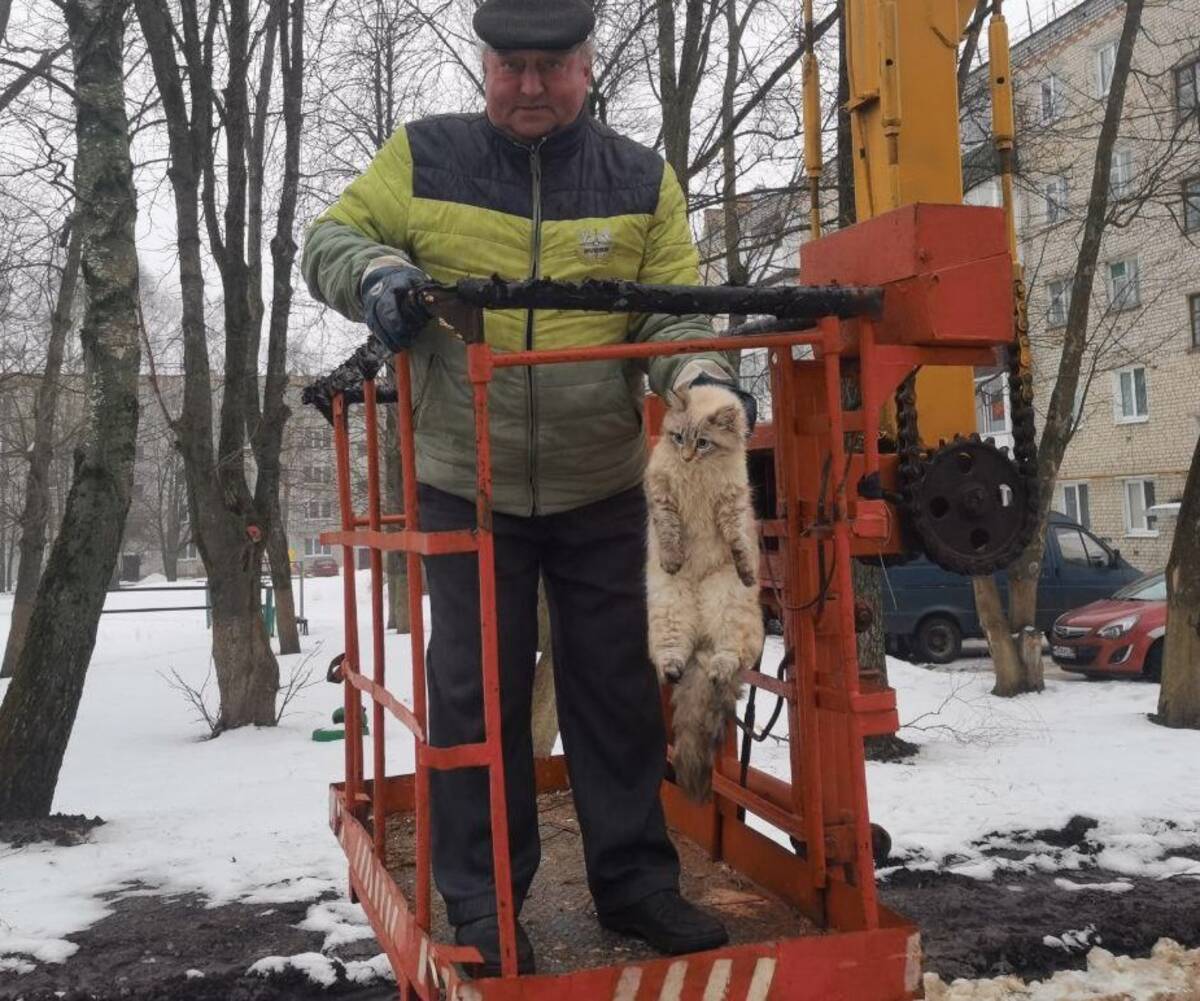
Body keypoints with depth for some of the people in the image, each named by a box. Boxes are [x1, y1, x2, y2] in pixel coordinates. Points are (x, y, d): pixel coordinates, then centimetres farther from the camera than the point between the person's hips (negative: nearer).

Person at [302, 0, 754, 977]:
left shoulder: (640, 179, 3)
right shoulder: (423, 157, 0)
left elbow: (673, 309, 3)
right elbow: (331, 238, 6)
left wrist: (699, 375, -19)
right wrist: (378, 272, -17)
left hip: (604, 490, 2)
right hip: (466, 487, -1)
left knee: (619, 687, 8)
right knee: (478, 691, 4)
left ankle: (635, 877, 24)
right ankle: (483, 902, 18)